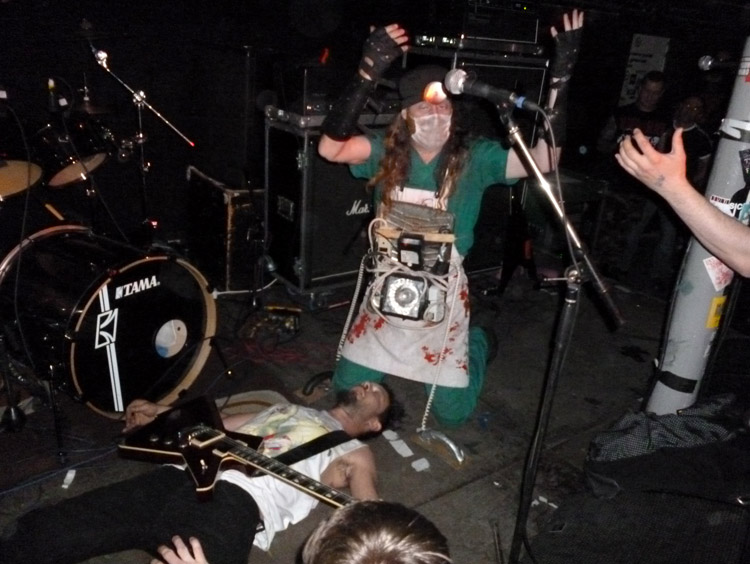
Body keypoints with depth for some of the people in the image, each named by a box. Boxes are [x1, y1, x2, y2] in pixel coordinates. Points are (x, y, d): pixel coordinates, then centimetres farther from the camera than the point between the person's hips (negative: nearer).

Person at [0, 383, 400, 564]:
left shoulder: (354, 453, 19)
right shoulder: (288, 408, 36)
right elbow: (220, 425, 38)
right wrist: (160, 414, 25)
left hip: (236, 500, -6)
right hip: (183, 475, 6)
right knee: (42, 530, -8)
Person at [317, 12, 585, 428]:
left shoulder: (474, 157, -12)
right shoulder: (387, 151, -9)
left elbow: (543, 161, -26)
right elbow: (329, 149, -26)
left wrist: (559, 80, -34)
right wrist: (367, 75, -36)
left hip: (443, 297, -1)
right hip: (387, 290, 2)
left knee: (451, 413, 12)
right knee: (347, 389, 14)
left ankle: (479, 342, 41)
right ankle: (394, 352, 42)